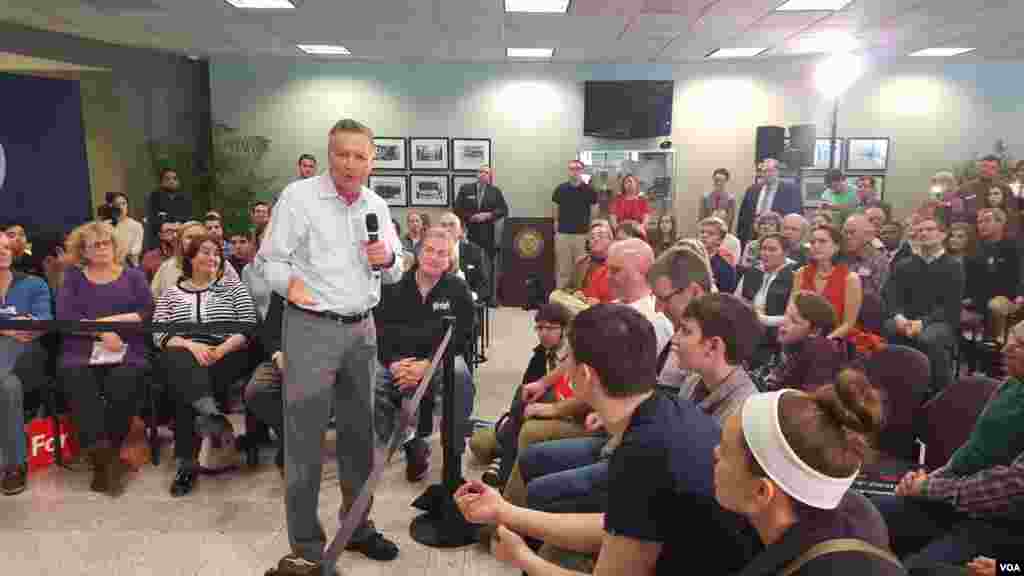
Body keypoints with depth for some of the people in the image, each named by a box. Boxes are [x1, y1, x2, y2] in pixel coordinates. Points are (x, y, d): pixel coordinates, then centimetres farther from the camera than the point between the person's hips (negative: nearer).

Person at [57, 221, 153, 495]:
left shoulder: (133, 276, 18)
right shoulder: (73, 277, 19)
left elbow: (148, 314, 4)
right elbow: (64, 316, 3)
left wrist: (108, 319, -4)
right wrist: (102, 330, -9)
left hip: (127, 350, -1)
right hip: (82, 350, 1)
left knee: (124, 380, -32)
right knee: (77, 378, -32)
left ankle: (109, 452, -20)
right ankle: (100, 449, -33)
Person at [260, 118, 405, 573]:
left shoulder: (377, 206, 11)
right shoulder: (298, 196, -5)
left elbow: (394, 271, 18)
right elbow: (270, 259, -8)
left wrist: (387, 259, -4)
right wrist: (291, 281, -28)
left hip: (362, 328, 6)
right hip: (311, 328, -5)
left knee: (359, 432, 14)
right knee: (304, 437, -1)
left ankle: (358, 527, 30)